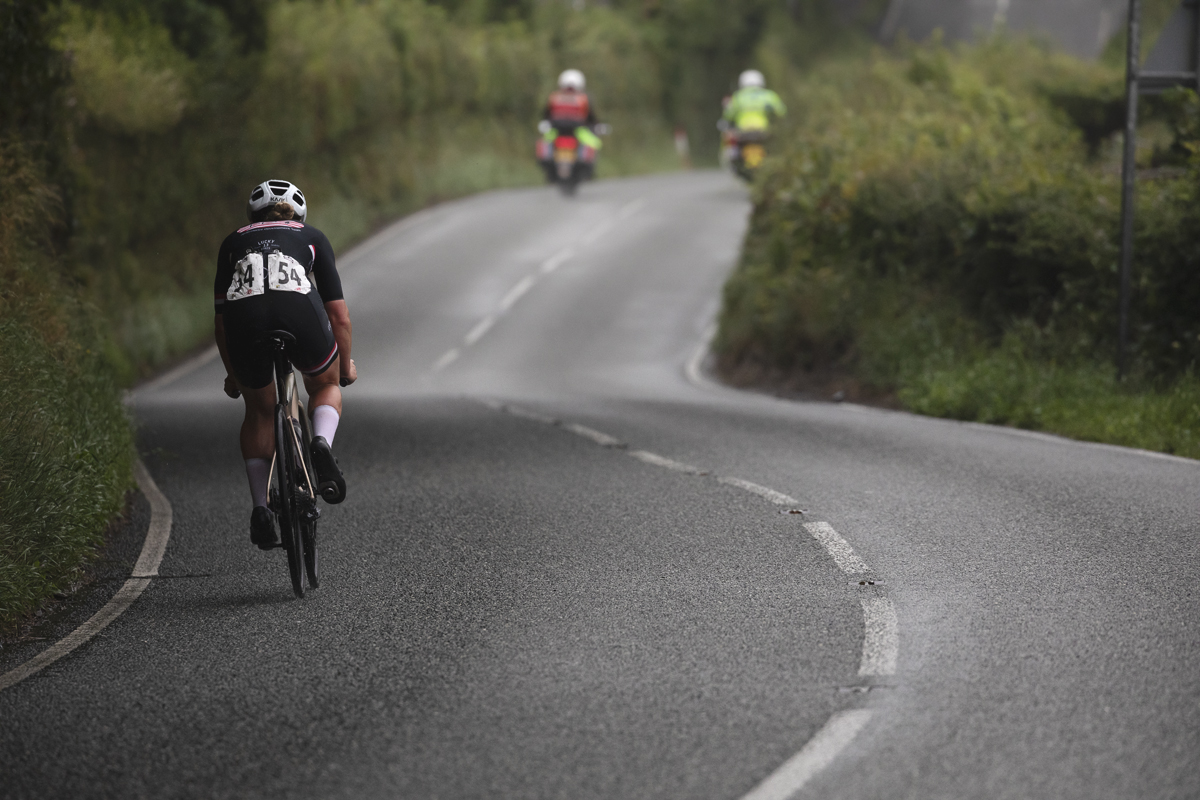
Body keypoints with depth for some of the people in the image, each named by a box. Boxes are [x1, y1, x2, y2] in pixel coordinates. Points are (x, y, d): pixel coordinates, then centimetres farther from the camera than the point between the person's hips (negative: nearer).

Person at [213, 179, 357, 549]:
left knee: (259, 411, 25)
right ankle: (322, 444, -2)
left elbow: (220, 321, 32)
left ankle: (260, 509, 15)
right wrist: (346, 365, 43)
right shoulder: (312, 237, 31)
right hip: (299, 310, -1)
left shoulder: (234, 242, 34)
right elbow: (339, 315, 28)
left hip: (244, 316, 1)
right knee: (325, 385, 29)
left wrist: (232, 374, 45)